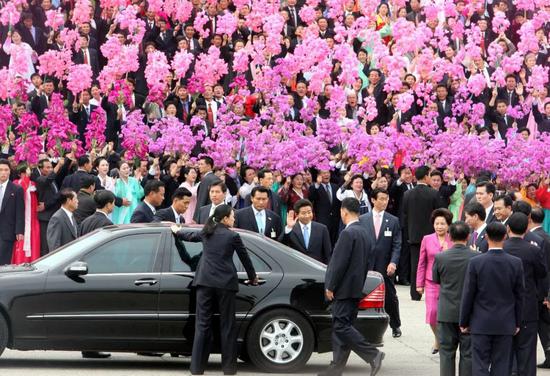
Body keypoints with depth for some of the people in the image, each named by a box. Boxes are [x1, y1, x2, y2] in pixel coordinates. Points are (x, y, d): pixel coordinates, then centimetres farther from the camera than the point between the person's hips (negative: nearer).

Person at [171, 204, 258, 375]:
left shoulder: (207, 232, 11)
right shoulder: (233, 236, -1)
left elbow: (190, 236, 31)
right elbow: (245, 258, 9)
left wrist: (177, 231, 54)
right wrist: (253, 277, 26)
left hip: (205, 281, 3)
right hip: (225, 283, -3)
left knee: (202, 324, 3)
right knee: (227, 325, 4)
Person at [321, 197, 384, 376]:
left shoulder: (348, 233, -16)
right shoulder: (365, 234, 14)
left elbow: (339, 262, -18)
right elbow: (366, 263, 17)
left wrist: (330, 287, -11)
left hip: (344, 288, -10)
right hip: (356, 290, 10)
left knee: (341, 326, -9)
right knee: (342, 327, 11)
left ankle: (373, 355, -13)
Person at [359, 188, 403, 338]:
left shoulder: (393, 221, 4)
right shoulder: (363, 219, 4)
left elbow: (397, 245, 0)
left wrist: (393, 263, -12)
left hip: (385, 267, 0)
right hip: (366, 266, 0)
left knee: (390, 297, 7)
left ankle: (395, 326, 24)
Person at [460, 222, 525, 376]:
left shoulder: (476, 262, -10)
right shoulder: (516, 263, -4)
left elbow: (468, 295, -6)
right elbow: (519, 295, 2)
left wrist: (464, 322, 5)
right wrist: (517, 322, 13)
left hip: (481, 323, -2)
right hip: (506, 323, 2)